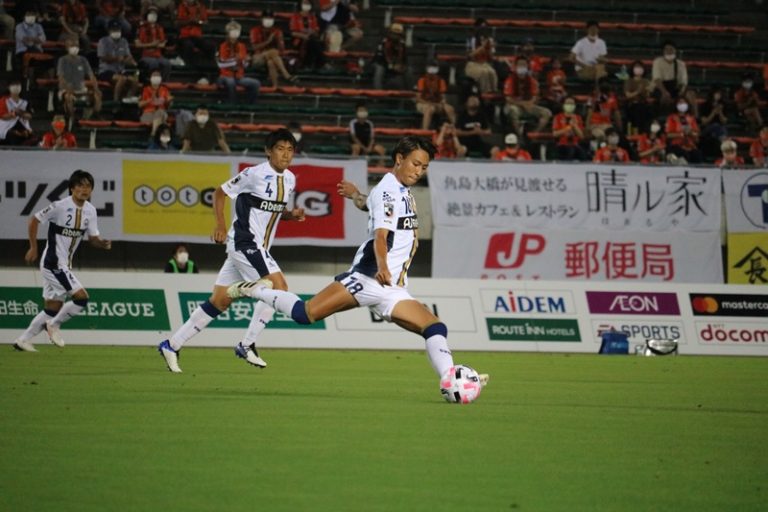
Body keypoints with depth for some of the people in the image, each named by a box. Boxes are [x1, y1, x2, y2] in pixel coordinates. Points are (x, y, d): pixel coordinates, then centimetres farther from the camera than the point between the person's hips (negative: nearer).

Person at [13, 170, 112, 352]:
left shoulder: (90, 210, 3)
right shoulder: (60, 206, -17)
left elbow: (93, 238, 8)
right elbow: (34, 220, -8)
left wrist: (103, 243, -15)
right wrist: (33, 248, -7)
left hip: (64, 265, 8)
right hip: (53, 262, -8)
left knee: (54, 308, 12)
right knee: (82, 297, -15)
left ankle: (23, 340, 20)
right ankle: (54, 325, 4)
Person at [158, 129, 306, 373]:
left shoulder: (289, 179, 10)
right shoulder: (255, 174, -12)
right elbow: (220, 192, -4)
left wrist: (292, 215, 3)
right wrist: (220, 225, -14)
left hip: (259, 248, 8)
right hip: (244, 241, -8)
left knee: (220, 302, 7)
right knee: (278, 286, -17)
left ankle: (172, 345, 13)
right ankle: (247, 345, -8)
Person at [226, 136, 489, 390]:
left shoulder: (403, 191, 19)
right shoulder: (388, 190, -9)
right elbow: (380, 236, -25)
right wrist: (382, 266, -40)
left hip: (392, 290, 8)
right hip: (367, 277, -8)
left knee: (435, 329, -9)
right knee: (305, 314, -18)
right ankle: (256, 290, 5)